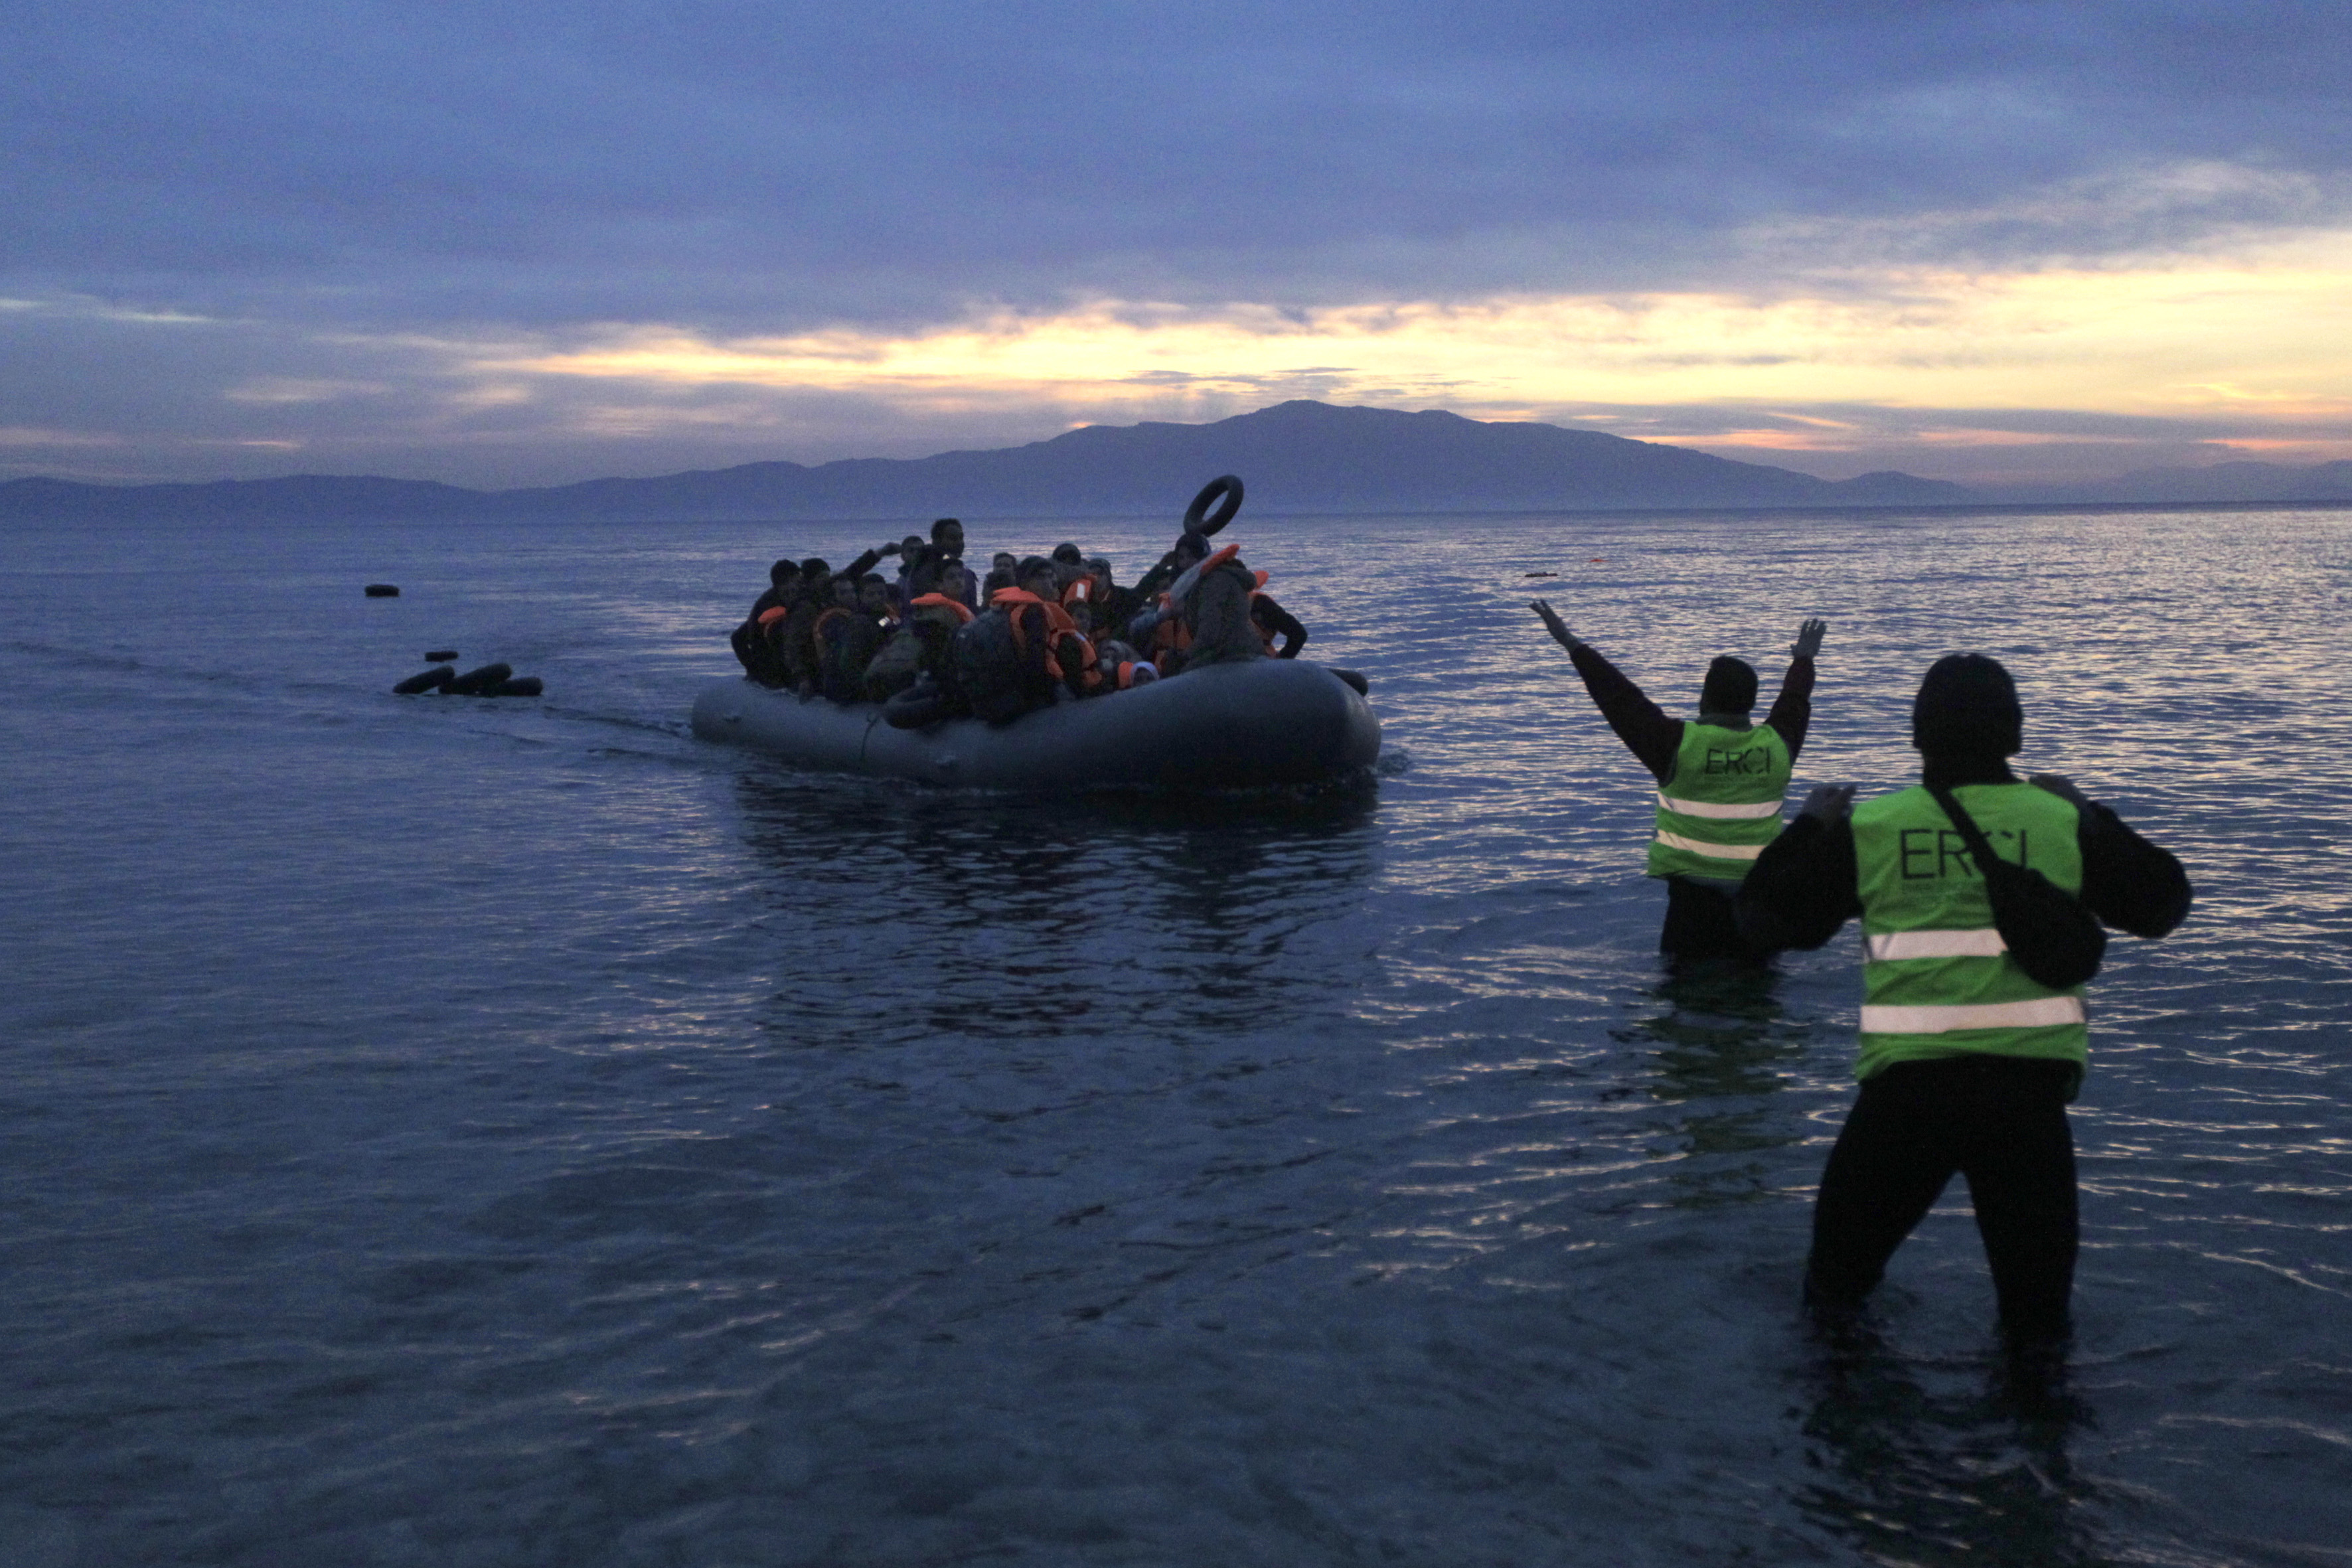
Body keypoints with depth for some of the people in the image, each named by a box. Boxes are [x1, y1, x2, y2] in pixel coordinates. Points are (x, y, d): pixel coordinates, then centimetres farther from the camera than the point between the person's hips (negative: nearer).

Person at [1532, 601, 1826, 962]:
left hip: (1694, 887, -3)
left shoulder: (1679, 744, -9)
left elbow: (1622, 701, -3)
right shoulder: (1776, 745, 3)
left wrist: (1574, 646, 7)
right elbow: (1795, 702, 24)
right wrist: (1803, 659, 46)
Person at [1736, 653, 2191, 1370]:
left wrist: (1810, 824, 22)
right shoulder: (2062, 822, 2)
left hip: (1906, 1077, 0)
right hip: (2029, 1077, 0)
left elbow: (1768, 914, 9)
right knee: (2034, 1230, 16)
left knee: (1858, 1212, 22)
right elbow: (2162, 902, 17)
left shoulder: (1867, 829, 0)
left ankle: (1832, 1310, 38)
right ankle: (2037, 1340, 25)